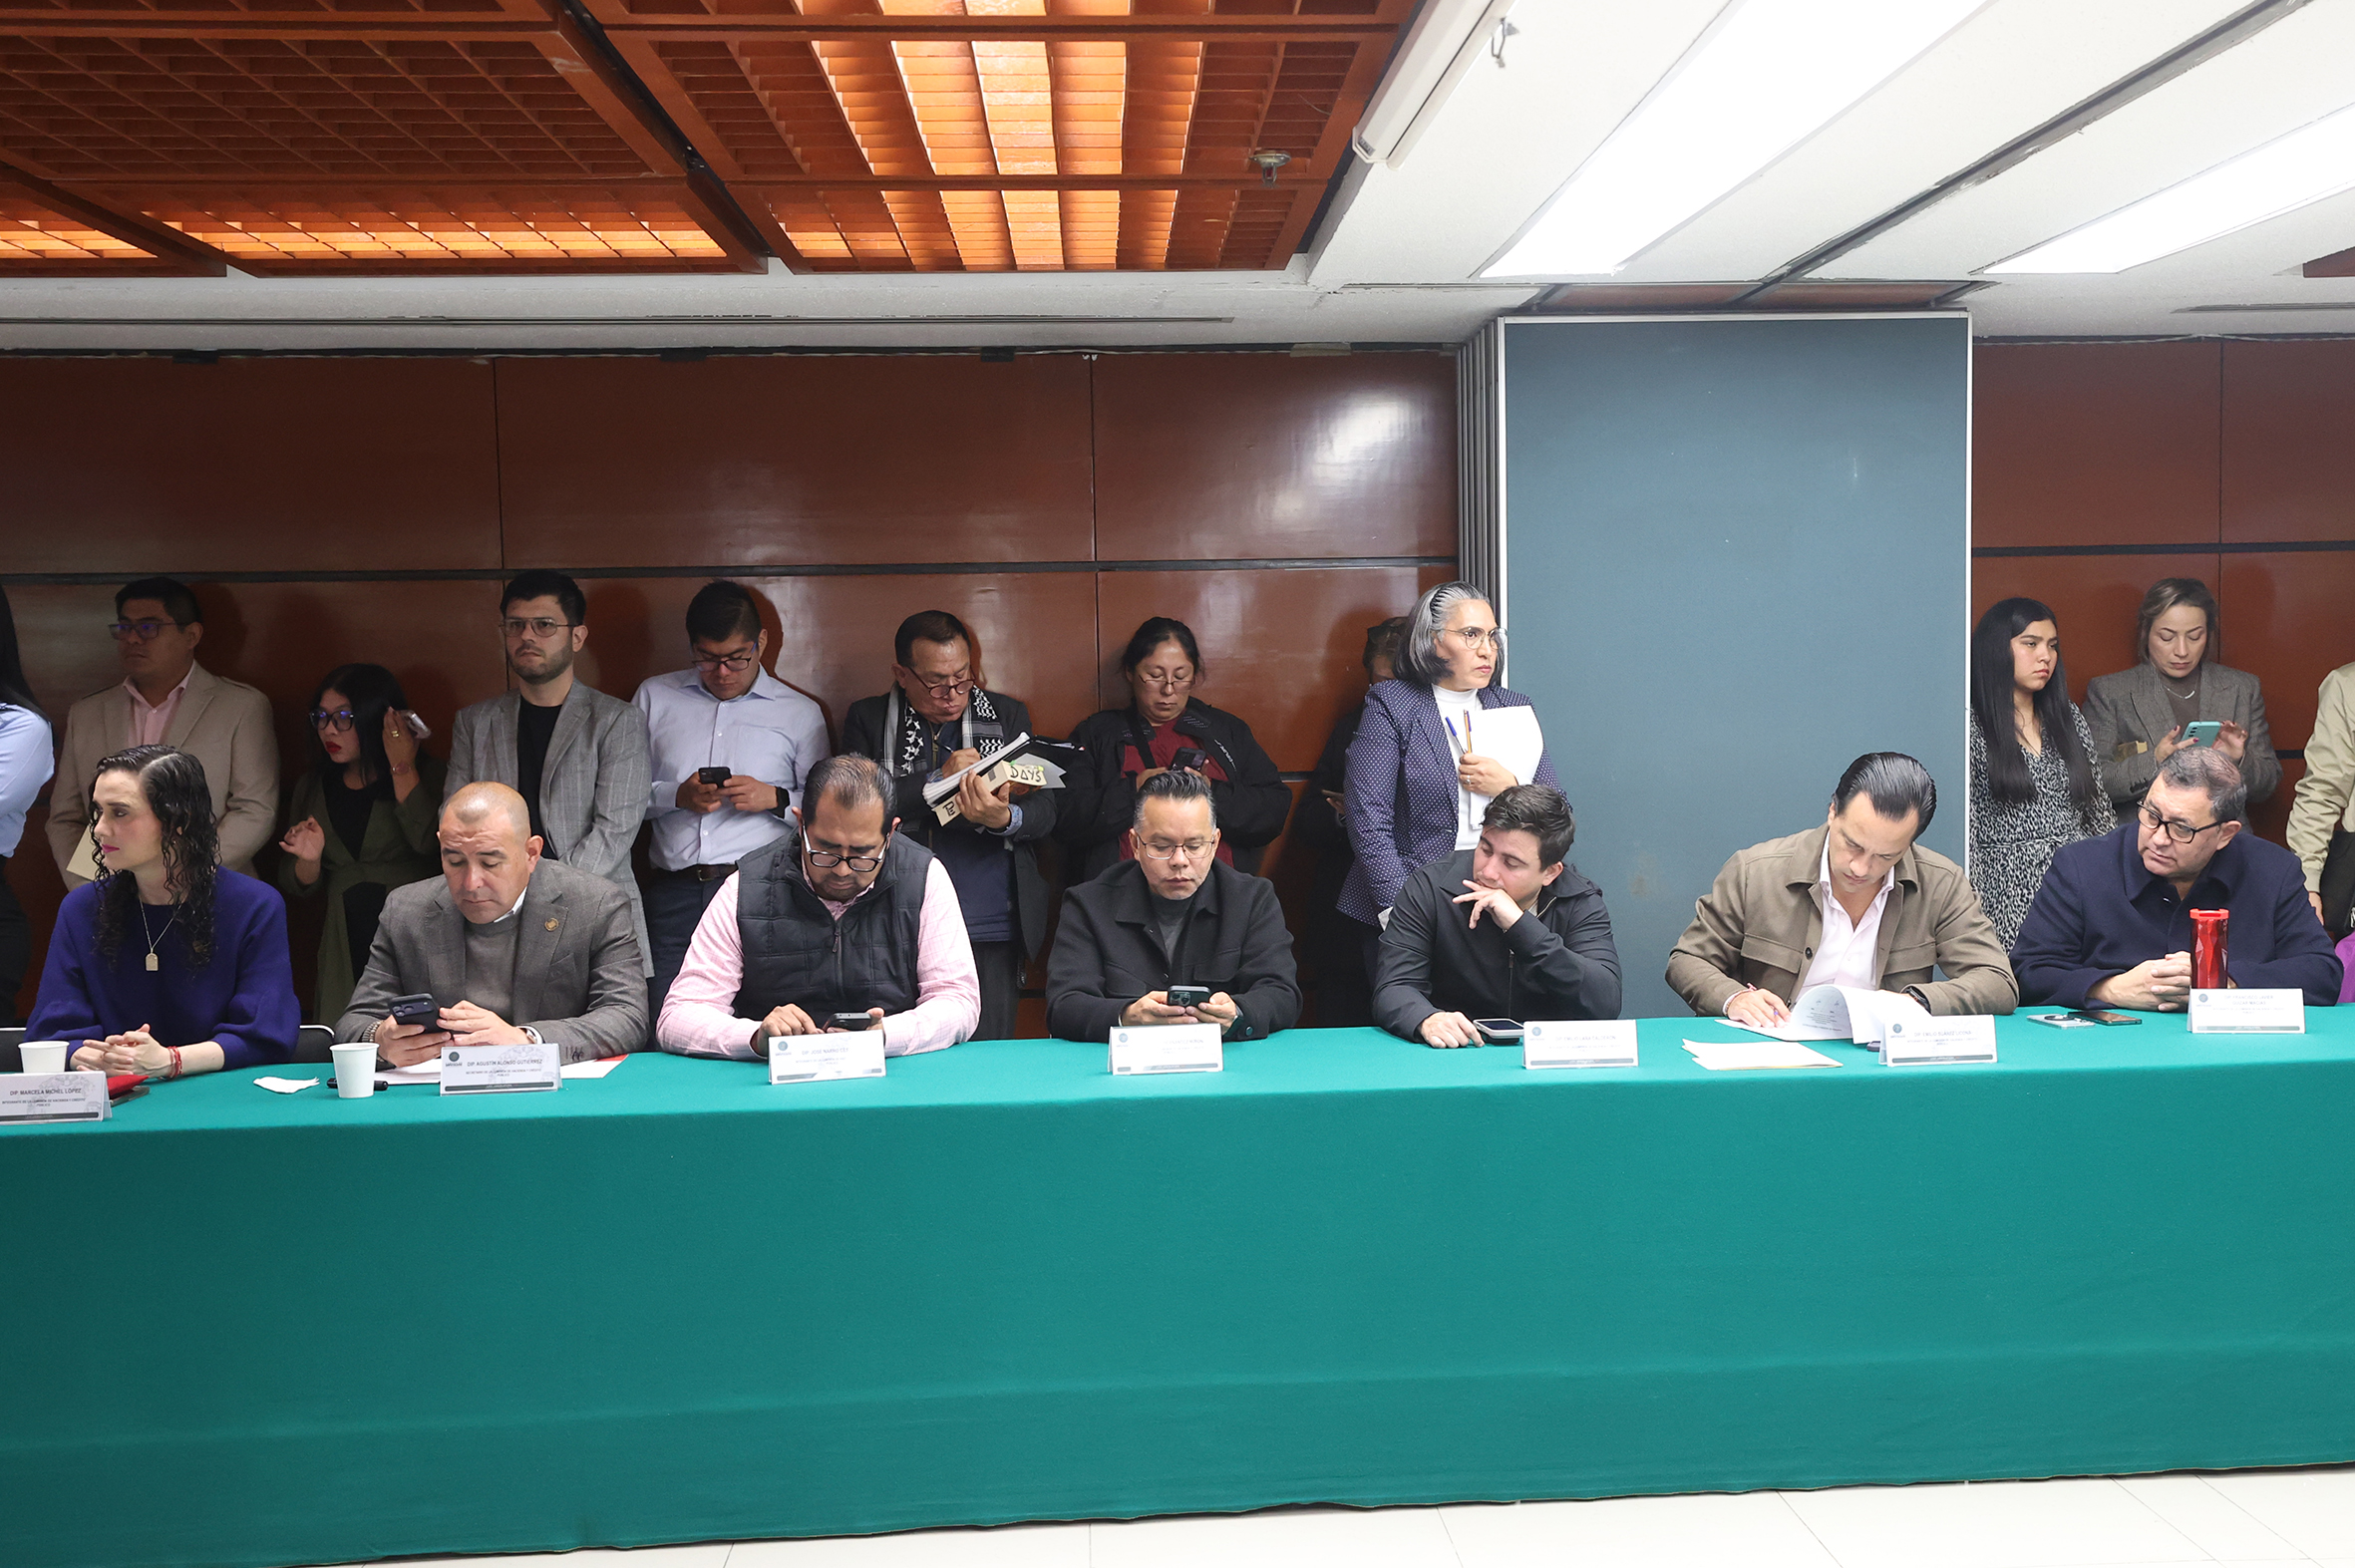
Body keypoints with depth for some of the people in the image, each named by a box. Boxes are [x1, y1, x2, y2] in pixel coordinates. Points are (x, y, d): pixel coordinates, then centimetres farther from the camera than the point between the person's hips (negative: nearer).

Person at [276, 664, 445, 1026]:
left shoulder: (425, 775, 3)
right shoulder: (312, 786, 15)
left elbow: (430, 842, -18)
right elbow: (296, 889, 17)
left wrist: (402, 769, -10)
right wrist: (308, 861, -6)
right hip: (345, 951, 4)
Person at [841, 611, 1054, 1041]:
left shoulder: (1008, 715, 13)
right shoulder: (867, 720, 10)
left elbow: (1045, 808, 6)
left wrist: (1005, 819, -16)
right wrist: (940, 779, -11)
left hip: (991, 929, 1)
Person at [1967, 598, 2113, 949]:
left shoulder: (2068, 718, 15)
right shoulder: (1973, 726, -3)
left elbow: (2099, 813, 20)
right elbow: (1964, 829, -7)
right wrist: (1975, 916, -11)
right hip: (2011, 891, -5)